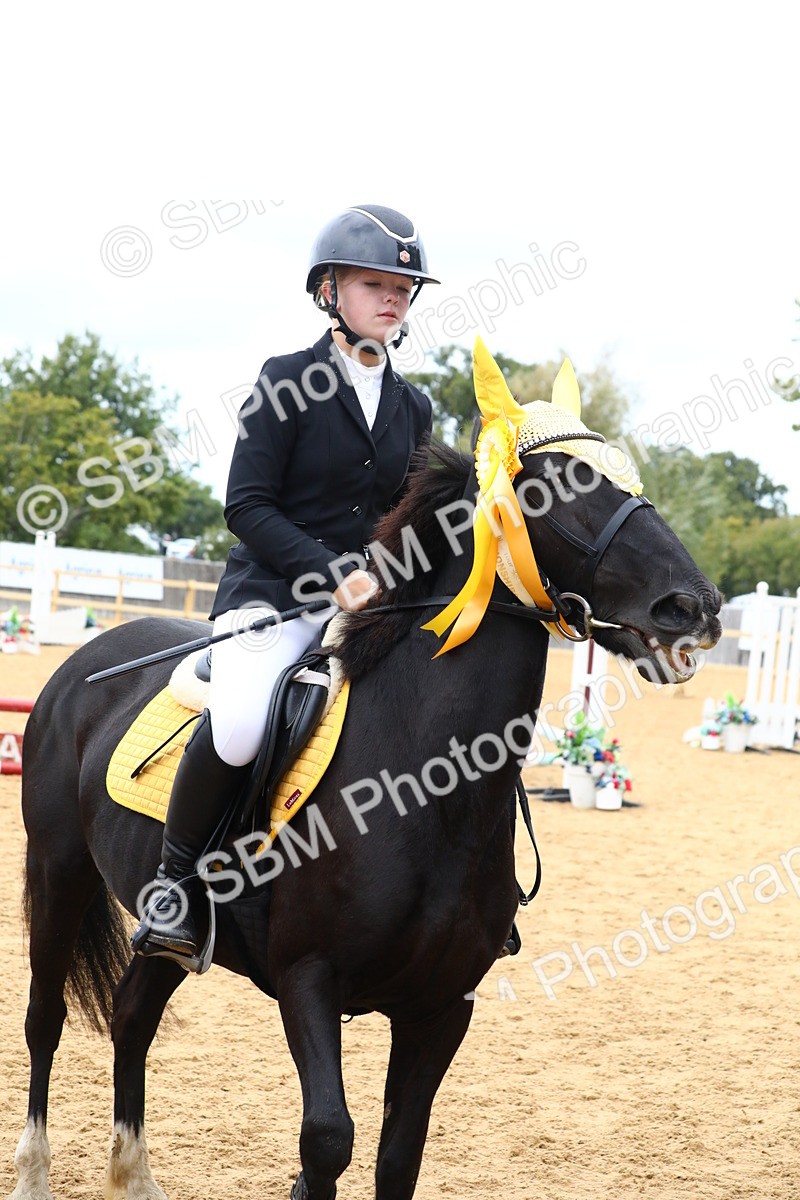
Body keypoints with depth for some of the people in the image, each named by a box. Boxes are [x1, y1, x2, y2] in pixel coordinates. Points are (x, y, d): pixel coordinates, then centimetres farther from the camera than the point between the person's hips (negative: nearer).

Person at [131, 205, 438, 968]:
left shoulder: (412, 407, 14)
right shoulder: (287, 383, -2)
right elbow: (246, 506, -9)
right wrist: (331, 574, -19)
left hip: (370, 602, 6)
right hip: (272, 594, -6)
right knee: (239, 726, -34)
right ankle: (174, 884, -11)